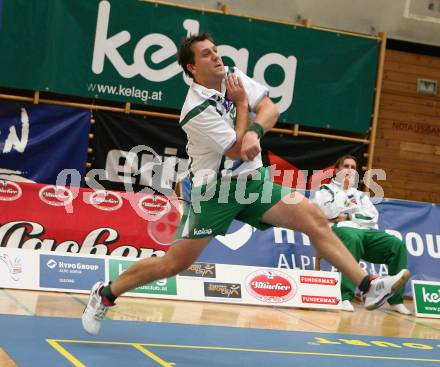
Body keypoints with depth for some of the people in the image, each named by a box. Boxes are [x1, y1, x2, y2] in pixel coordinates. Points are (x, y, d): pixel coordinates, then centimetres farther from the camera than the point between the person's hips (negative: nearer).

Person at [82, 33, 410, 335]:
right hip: (214, 189, -6)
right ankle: (105, 294, 14)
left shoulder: (233, 75, 0)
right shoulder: (197, 109, -21)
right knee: (175, 263, -5)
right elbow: (238, 150, -19)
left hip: (253, 180, 6)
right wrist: (241, 104, -11)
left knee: (315, 219, -10)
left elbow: (270, 109, -7)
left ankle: (369, 287, -9)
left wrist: (254, 132, -27)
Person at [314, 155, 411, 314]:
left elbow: (373, 218, 12)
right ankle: (345, 296, -46)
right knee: (353, 239, -42)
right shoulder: (326, 190, 19)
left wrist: (348, 216, -1)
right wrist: (344, 190, 2)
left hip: (367, 231, 5)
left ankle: (396, 299, -22)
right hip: (341, 229, -5)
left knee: (397, 244, -22)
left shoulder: (361, 195, 31)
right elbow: (329, 213, -3)